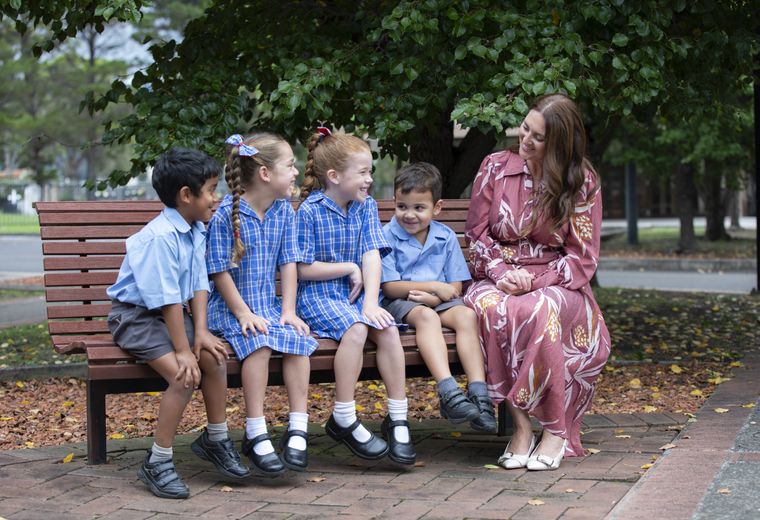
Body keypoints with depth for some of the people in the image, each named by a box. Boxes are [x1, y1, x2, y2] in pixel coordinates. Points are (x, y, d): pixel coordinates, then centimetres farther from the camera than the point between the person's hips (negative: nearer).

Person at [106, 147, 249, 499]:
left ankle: (215, 440, 13)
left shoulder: (196, 231, 3)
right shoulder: (160, 237, -26)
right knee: (184, 374, -25)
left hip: (173, 314, 9)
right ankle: (157, 463, -13)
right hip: (136, 316, -9)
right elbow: (167, 299, -26)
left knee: (214, 356, -8)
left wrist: (201, 331, -9)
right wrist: (183, 350, -24)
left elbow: (199, 285, 3)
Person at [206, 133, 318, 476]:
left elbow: (288, 264, 6)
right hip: (230, 308, -5)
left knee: (297, 340, -22)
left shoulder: (284, 211, 5)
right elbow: (220, 271, -12)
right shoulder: (226, 214, -13)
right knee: (259, 343, -32)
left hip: (269, 306, 5)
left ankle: (298, 430, -15)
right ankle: (256, 435, -27)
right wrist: (244, 314, -16)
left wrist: (288, 311, -4)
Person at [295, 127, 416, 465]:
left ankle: (397, 419, -14)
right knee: (355, 328, -32)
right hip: (318, 295, -5)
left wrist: (370, 302, -16)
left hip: (356, 293, 5)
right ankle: (343, 420, -22)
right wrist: (349, 268, -8)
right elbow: (304, 269, -9)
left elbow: (372, 257, -4)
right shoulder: (309, 211, -9)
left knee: (388, 330, -22)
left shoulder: (366, 207, 7)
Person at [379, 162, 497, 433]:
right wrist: (433, 286, -12)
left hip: (439, 302, 4)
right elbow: (390, 287, -8)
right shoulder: (387, 236, -2)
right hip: (399, 303, -3)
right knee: (426, 316, -35)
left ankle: (479, 392, -37)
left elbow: (455, 287, 6)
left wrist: (432, 297, -16)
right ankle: (449, 392, -50)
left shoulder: (446, 237, 8)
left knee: (466, 314, -27)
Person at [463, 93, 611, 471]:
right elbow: (476, 234, 8)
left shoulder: (582, 182, 1)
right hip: (499, 278, 2)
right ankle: (520, 425, -31)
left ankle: (556, 430, -28)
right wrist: (502, 273, -11)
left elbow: (583, 258, 0)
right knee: (488, 308, -36)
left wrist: (535, 280, -16)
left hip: (556, 284, -1)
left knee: (541, 311, -39)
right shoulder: (495, 167, 6)